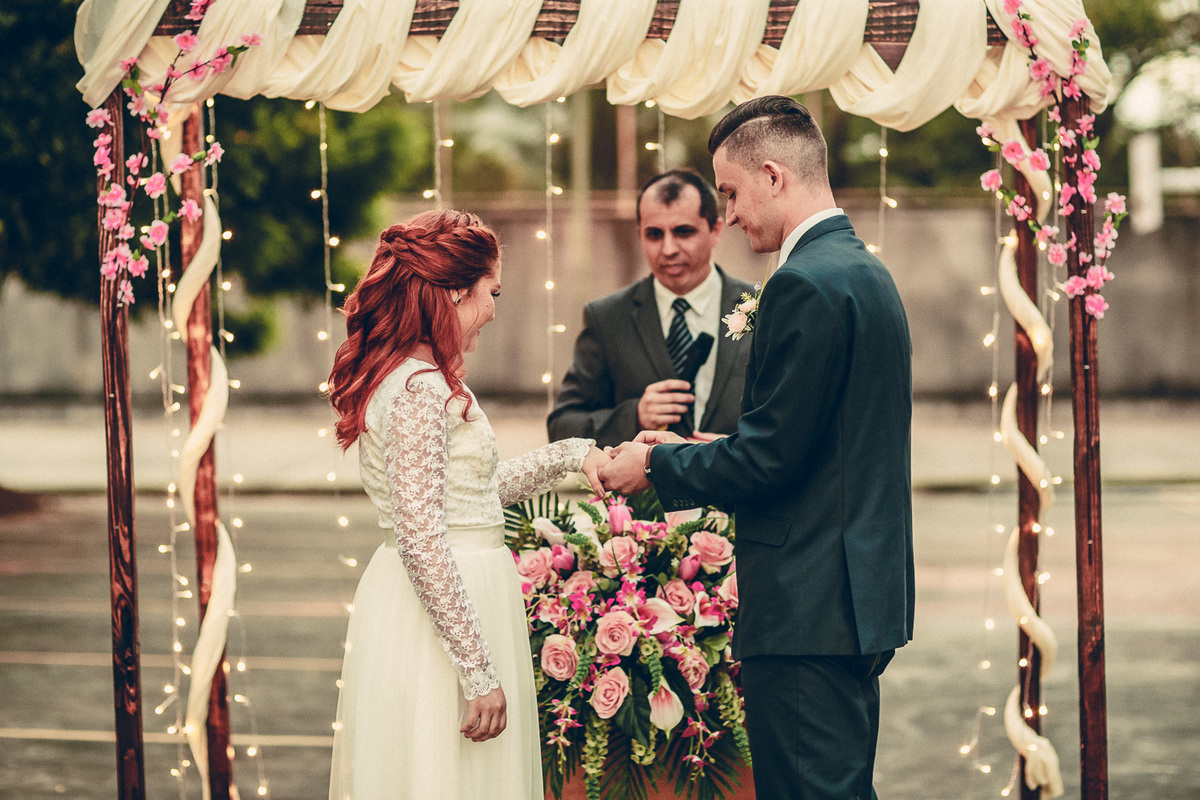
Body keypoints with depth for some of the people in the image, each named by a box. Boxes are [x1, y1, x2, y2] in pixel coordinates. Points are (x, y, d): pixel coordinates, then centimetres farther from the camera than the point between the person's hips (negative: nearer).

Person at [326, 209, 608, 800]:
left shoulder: (419, 379, 12)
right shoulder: (419, 388, -18)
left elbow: (478, 487, 24)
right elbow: (422, 542, -23)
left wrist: (572, 454, 22)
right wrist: (479, 673, -22)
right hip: (437, 625, -10)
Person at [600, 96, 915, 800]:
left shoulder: (804, 284, -16)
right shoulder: (867, 272, 16)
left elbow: (768, 461, -19)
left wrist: (657, 464, -4)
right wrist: (688, 453, 15)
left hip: (809, 607, -10)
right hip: (865, 594, 10)